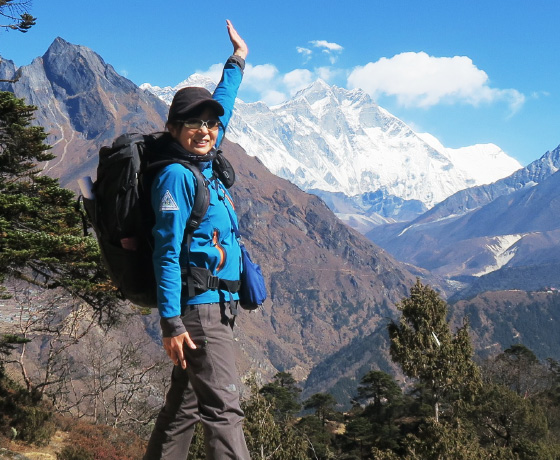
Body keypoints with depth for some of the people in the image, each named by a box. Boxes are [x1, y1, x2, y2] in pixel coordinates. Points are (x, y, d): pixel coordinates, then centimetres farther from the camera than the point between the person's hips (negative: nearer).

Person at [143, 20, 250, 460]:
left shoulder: (204, 165, 14)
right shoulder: (176, 175, -10)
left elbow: (221, 108, 33)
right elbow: (167, 251, -16)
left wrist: (237, 61, 44)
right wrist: (172, 322, -20)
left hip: (214, 306, 9)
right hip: (200, 307, -9)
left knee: (184, 407, 12)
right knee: (224, 409, -13)